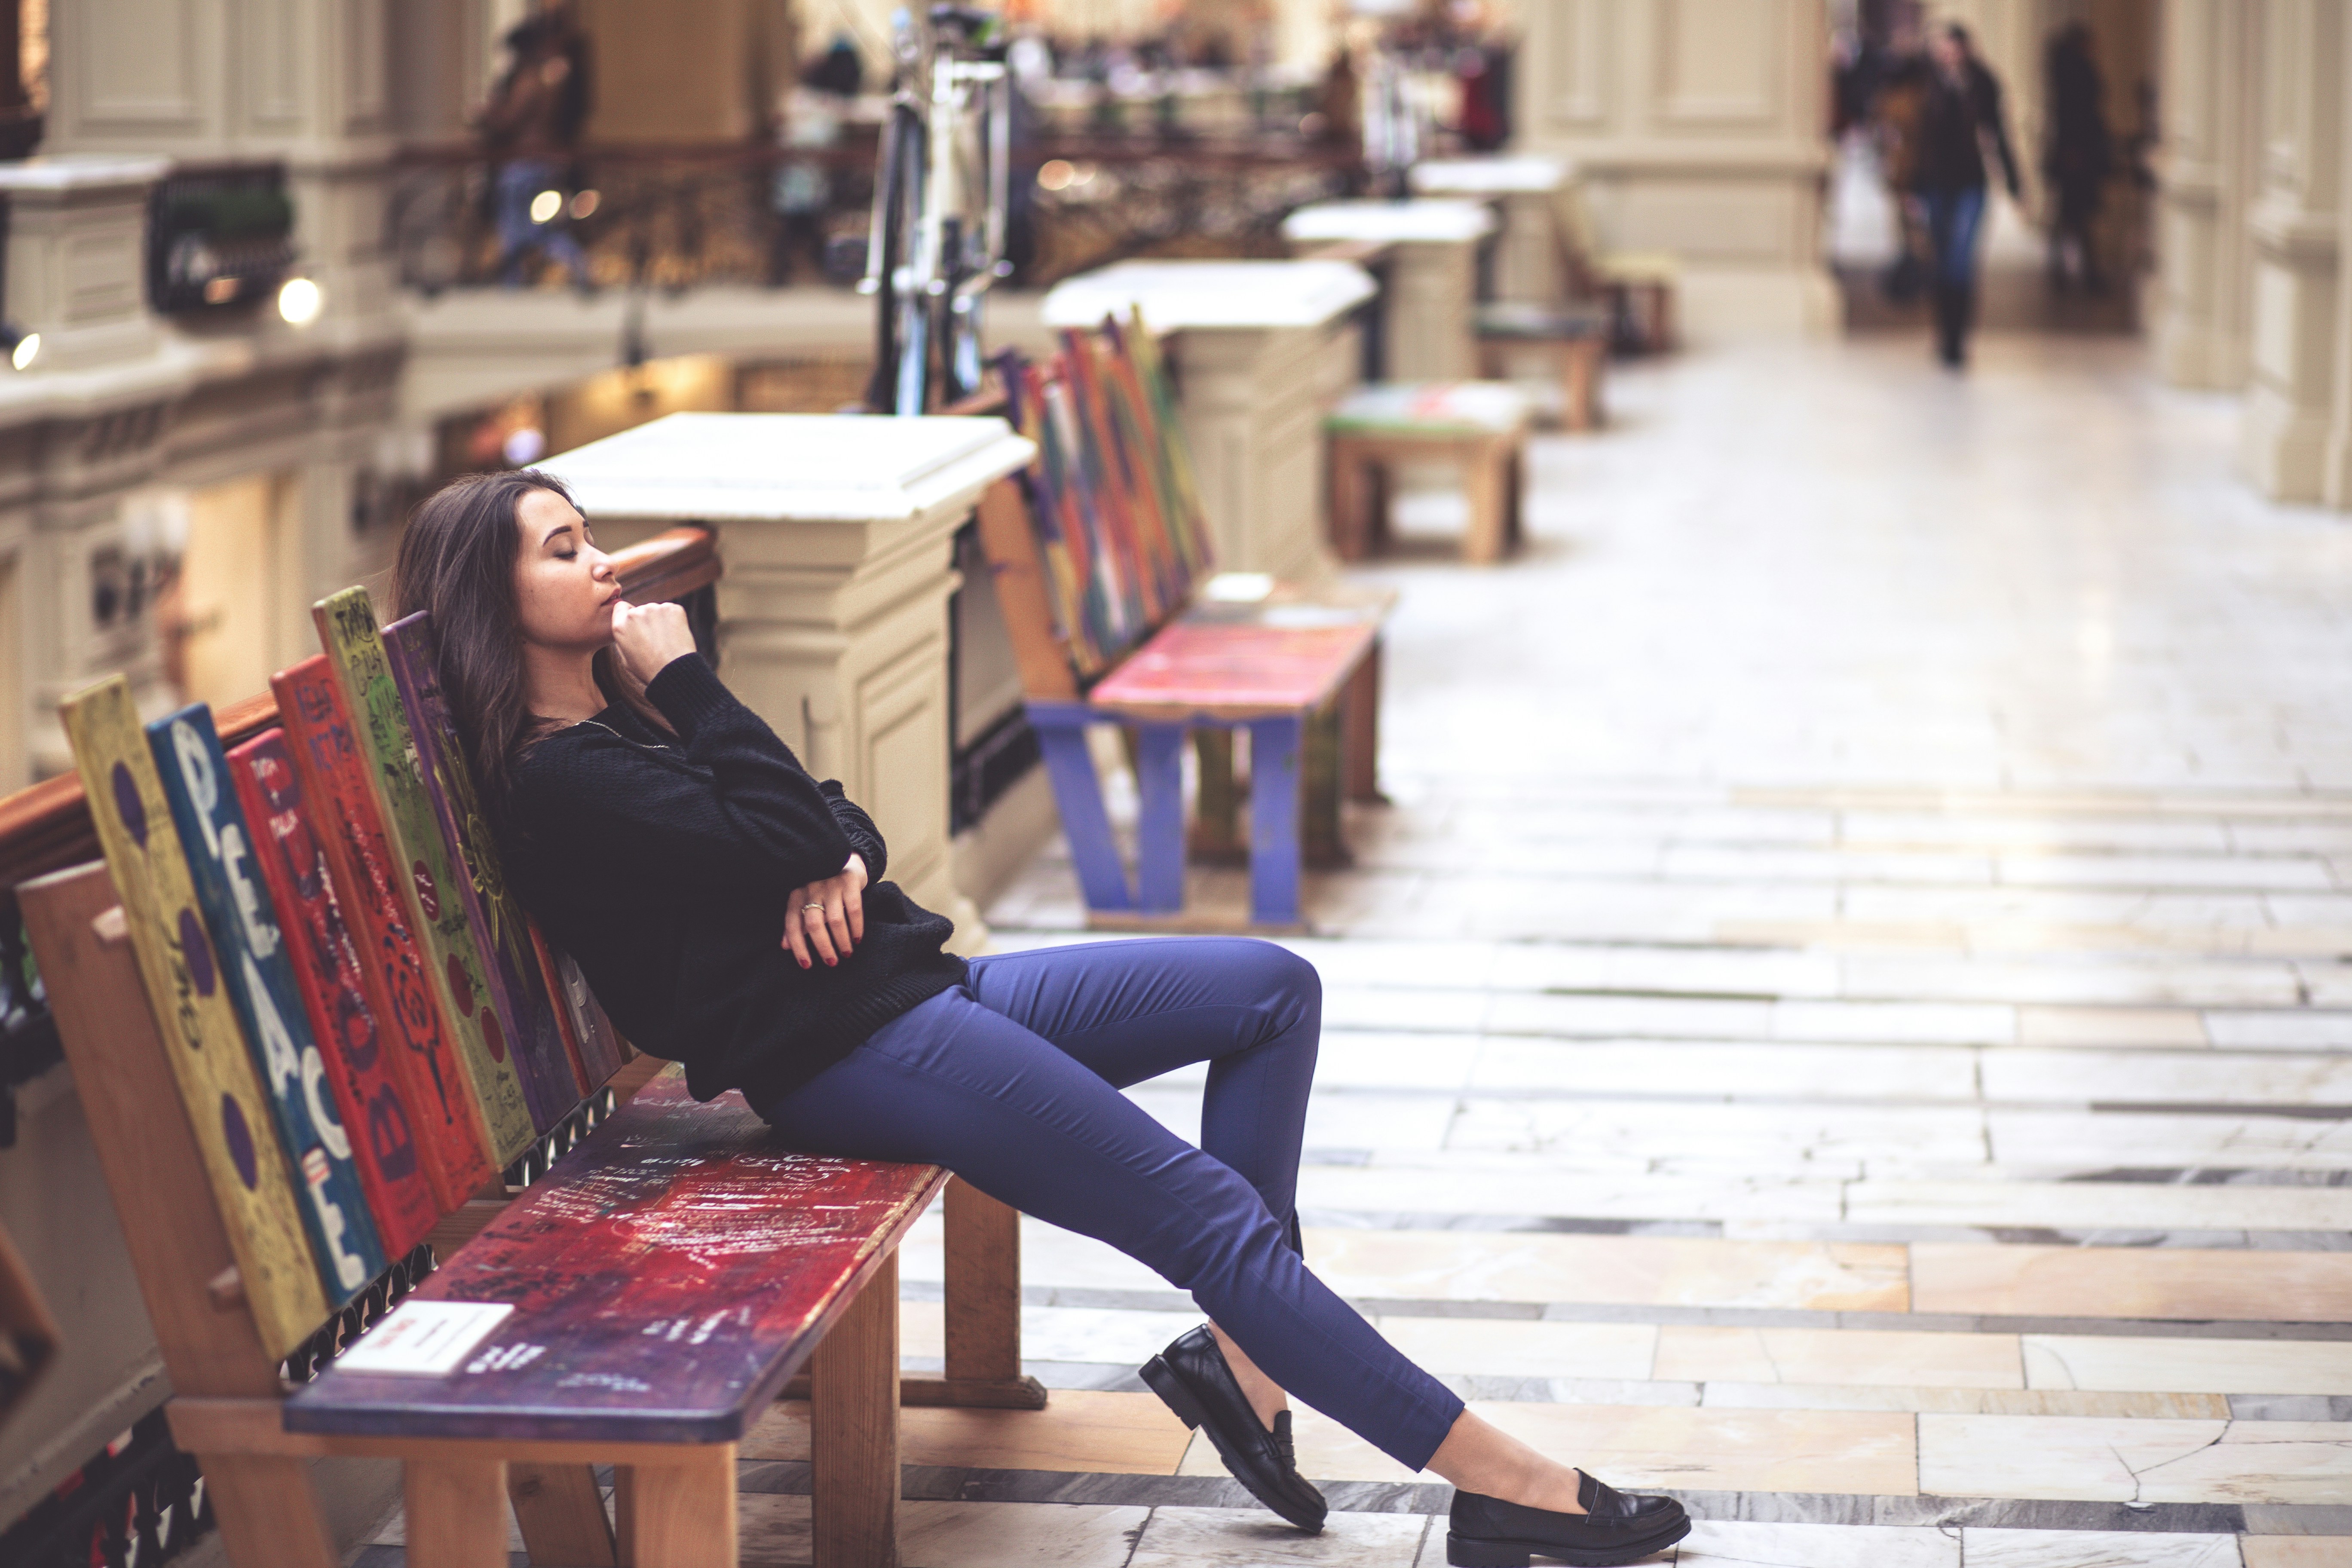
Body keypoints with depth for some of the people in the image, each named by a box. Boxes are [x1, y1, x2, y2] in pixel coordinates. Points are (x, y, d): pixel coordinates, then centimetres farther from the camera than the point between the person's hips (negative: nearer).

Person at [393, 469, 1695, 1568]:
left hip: (921, 988, 10)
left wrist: (838, 860, -7)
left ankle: (1240, 1355, -2)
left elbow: (832, 816, 16)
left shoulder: (622, 714, 17)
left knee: (1274, 990, 2)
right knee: (1213, 1213, -16)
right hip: (847, 1056, -10)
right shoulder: (556, 781, -13)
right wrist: (688, 678, -11)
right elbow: (779, 837, -20)